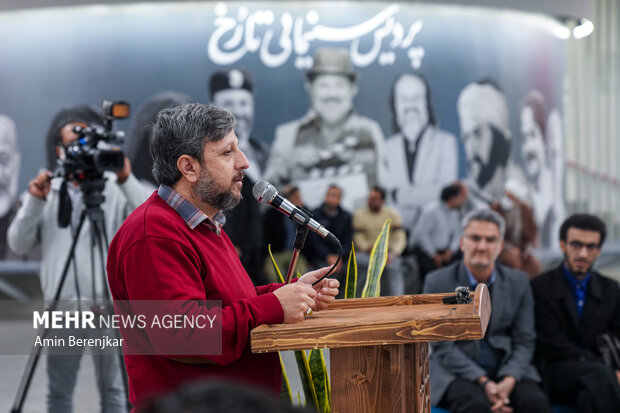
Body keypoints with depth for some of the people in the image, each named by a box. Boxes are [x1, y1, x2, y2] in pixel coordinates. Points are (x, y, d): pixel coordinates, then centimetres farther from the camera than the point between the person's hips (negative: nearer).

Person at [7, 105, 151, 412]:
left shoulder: (117, 188, 3)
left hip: (109, 302, -2)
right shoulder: (46, 190, 11)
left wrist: (127, 180, -21)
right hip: (61, 305, 3)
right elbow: (18, 244, 4)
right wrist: (35, 202, -10)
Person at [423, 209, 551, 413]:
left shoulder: (518, 282, 8)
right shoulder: (437, 282, -1)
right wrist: (483, 382, -18)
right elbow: (443, 346, -6)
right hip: (456, 372, -2)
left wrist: (509, 381, -15)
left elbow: (524, 341, 5)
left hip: (507, 371, 3)